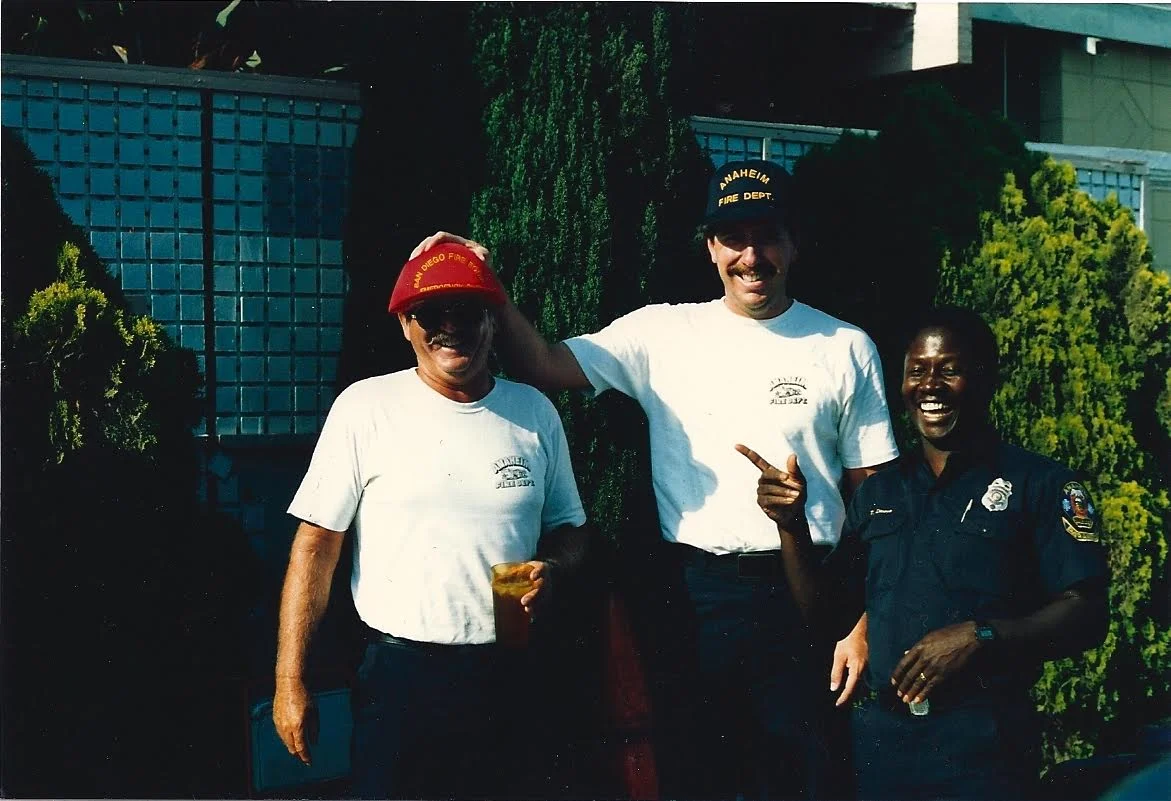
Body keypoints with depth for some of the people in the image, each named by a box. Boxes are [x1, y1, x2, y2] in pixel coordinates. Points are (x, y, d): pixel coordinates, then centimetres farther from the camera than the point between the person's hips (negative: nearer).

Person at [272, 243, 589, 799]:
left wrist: (550, 566, -10)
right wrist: (289, 683, -9)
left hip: (503, 673, 3)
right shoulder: (365, 407, -6)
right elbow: (317, 544, -6)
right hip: (397, 673, -3)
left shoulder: (534, 412, 4)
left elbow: (569, 528, 14)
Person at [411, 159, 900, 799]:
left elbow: (870, 497, 3)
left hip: (805, 600, -1)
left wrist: (863, 624, -1)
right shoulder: (662, 333, 4)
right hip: (693, 597, 1)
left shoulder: (846, 349, 2)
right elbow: (542, 365, -2)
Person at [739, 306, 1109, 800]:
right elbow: (824, 608, 12)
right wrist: (791, 524, -2)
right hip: (880, 735, 5)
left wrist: (979, 636, -23)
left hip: (982, 739, -5)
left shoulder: (1040, 485, -4)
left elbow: (1086, 618, -10)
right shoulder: (878, 494, 13)